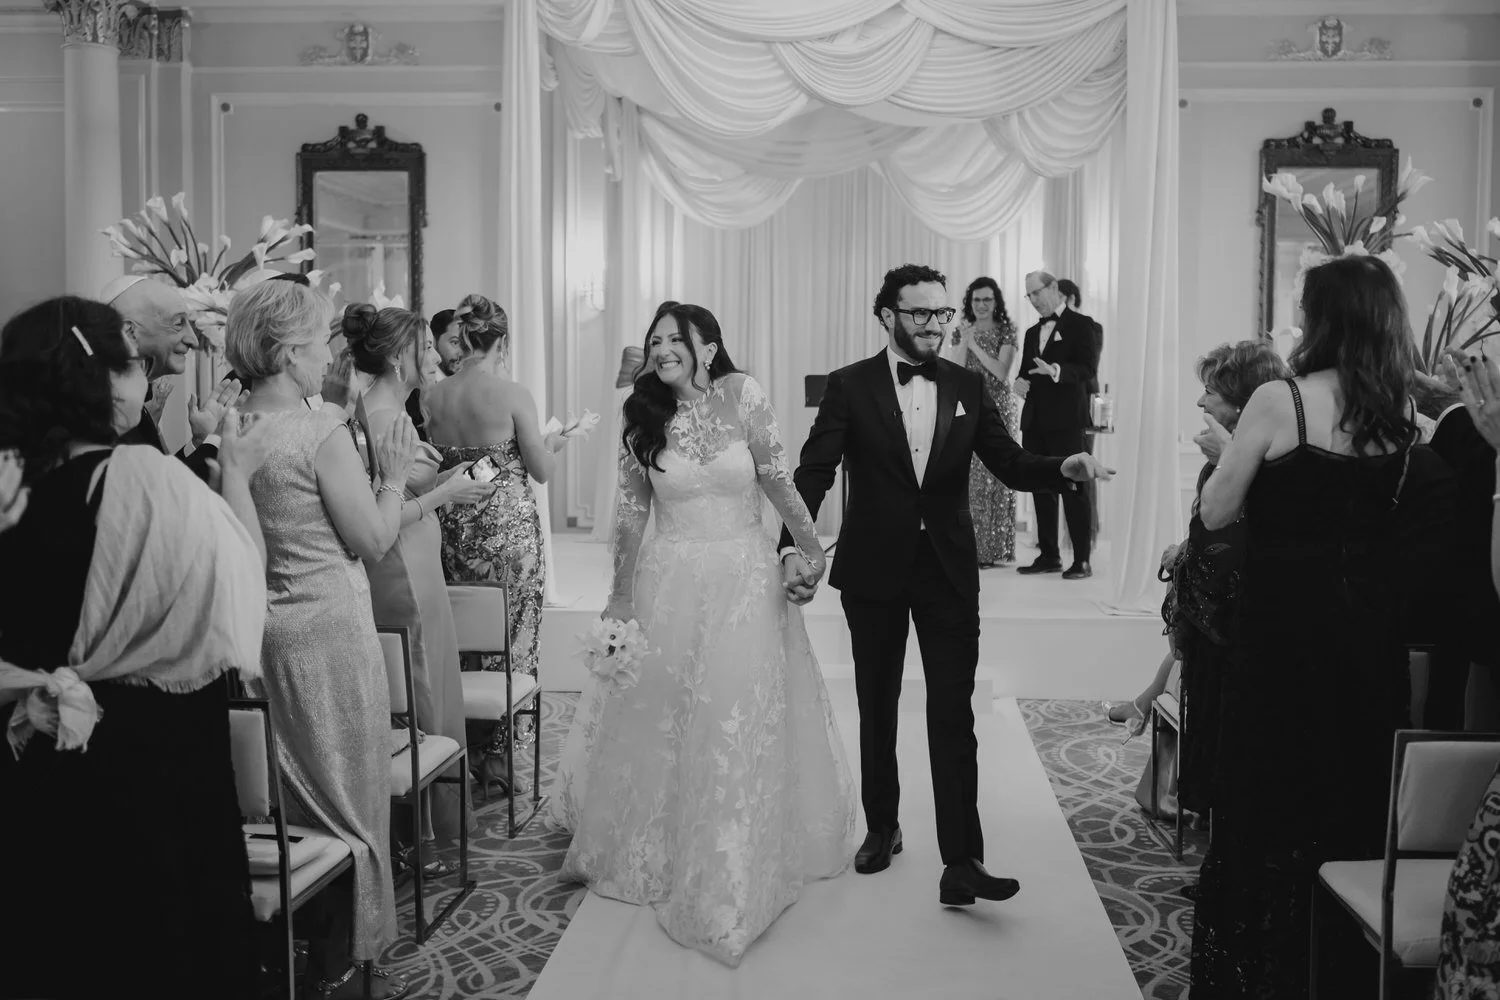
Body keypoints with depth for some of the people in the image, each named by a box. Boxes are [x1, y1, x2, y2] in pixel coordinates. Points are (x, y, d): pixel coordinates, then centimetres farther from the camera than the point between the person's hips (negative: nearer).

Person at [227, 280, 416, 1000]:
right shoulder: (322, 432, -19)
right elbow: (374, 542, -12)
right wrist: (394, 475, 1)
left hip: (261, 634, 7)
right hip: (328, 633, -7)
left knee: (292, 798, 20)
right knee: (349, 800, 8)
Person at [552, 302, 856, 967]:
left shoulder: (742, 396, -8)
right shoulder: (643, 415, -2)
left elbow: (777, 479, 0)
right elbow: (630, 511, 4)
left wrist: (811, 545, 4)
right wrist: (621, 597, 9)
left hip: (746, 583, -1)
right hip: (670, 583, 1)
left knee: (743, 721, 7)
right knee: (663, 721, 11)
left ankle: (741, 865, 25)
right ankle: (658, 855, 34)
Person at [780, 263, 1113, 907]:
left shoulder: (968, 388, 4)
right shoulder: (849, 387, -4)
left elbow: (1009, 463, 1)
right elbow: (813, 474, -11)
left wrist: (1065, 469, -20)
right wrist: (793, 547, -25)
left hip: (948, 570, 1)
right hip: (873, 569, -1)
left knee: (954, 713, -4)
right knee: (877, 709, 14)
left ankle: (961, 864, -2)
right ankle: (882, 827, 33)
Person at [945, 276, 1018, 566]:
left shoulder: (1006, 331, 2)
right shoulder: (960, 332, 10)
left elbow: (1001, 372, -9)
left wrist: (974, 345, -13)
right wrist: (964, 341, -10)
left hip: (997, 409, -2)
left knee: (995, 475, -4)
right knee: (968, 477, -3)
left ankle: (994, 548, 2)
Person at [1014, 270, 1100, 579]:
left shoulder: (1080, 325, -2)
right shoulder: (1032, 332, 20)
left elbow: (1088, 368, -12)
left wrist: (1056, 371, -29)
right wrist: (1021, 382, 2)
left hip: (1065, 420, -7)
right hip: (1035, 421, 7)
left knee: (1073, 489, -5)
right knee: (1041, 490, 8)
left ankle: (1082, 560, -1)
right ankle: (1049, 556, 15)